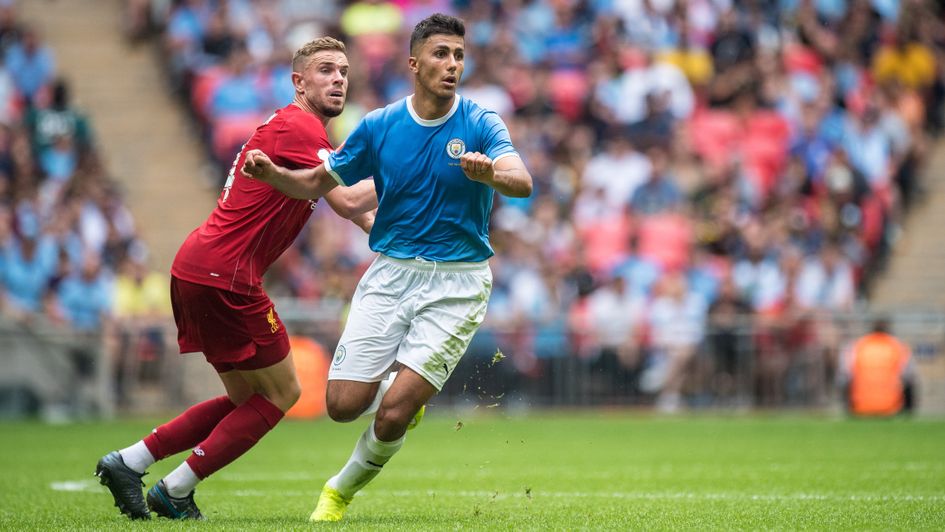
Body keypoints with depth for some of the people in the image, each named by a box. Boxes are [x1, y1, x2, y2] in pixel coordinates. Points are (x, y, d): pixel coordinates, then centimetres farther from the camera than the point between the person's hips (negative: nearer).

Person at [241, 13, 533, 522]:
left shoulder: (480, 125, -8)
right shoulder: (379, 126, 0)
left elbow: (521, 182, -25)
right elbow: (319, 182, 11)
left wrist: (489, 174, -48)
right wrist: (272, 174, -9)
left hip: (456, 283, -3)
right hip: (390, 274, 3)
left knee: (392, 415, -12)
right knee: (343, 404, -5)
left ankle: (342, 490, 17)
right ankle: (406, 391, 29)